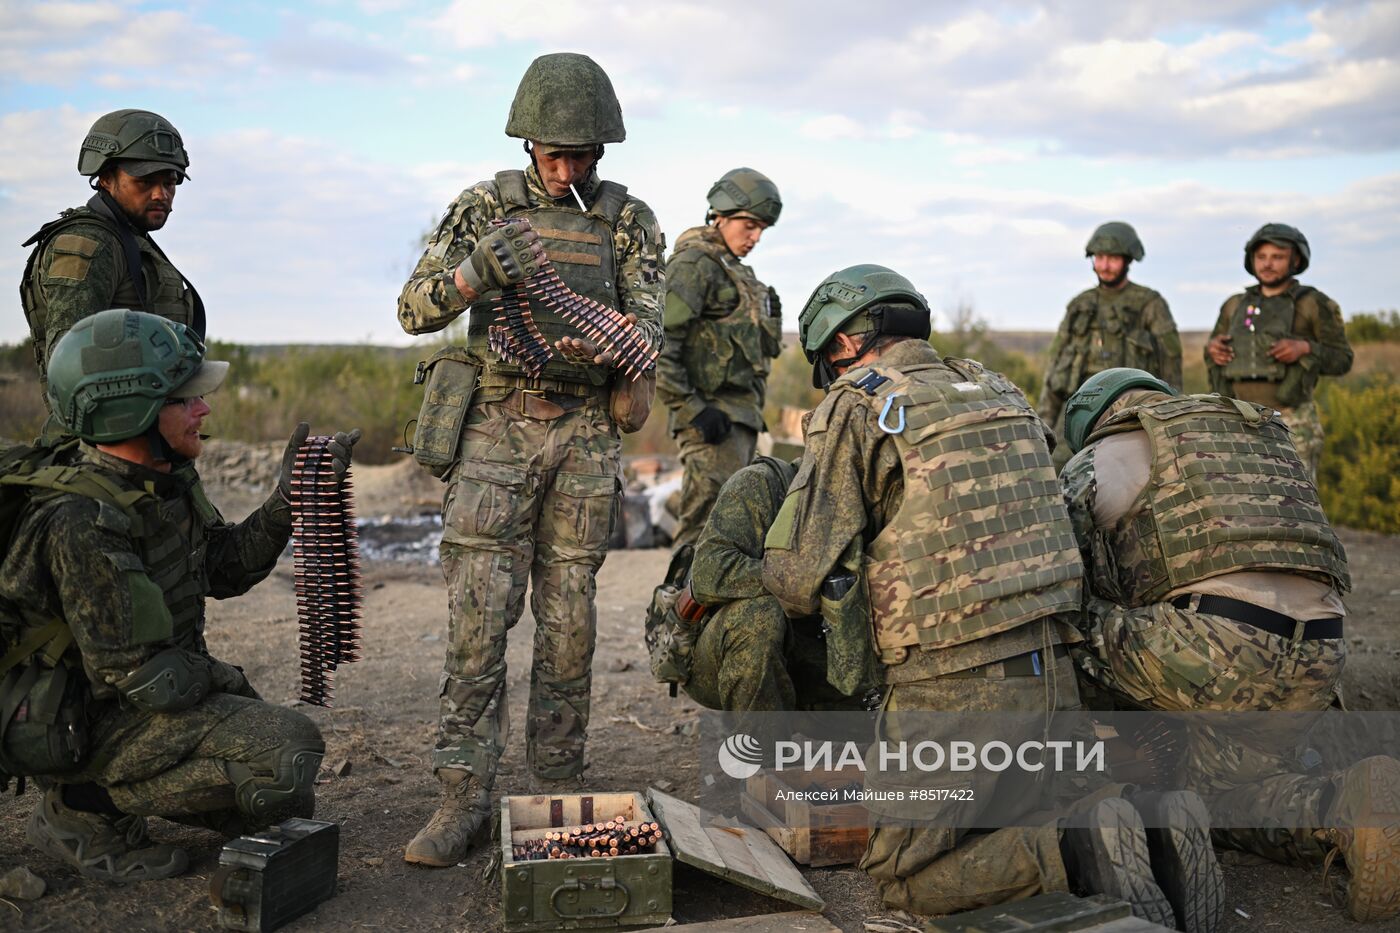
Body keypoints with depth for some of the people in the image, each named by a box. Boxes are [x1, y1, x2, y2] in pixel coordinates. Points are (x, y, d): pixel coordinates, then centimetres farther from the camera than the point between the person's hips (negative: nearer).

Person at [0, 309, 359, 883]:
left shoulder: (162, 480, -2)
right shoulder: (82, 523, -29)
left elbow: (226, 567, 9)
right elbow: (136, 674, -28)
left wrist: (291, 496, -2)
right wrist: (224, 681, -11)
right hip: (78, 725, -9)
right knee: (289, 753, -24)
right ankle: (88, 810, -7)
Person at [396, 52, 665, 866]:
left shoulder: (629, 221, 6)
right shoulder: (486, 206, 4)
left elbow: (649, 331, -2)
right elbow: (416, 310, -1)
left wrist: (600, 349, -24)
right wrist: (475, 272, -21)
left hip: (583, 433, 1)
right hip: (495, 425, -1)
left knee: (569, 616, 6)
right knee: (478, 614, -6)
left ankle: (559, 786, 17)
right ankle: (464, 796, 0)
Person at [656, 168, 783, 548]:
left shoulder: (736, 270, 21)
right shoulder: (694, 263, -9)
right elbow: (655, 346, -19)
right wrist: (691, 408, -20)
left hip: (741, 416, 10)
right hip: (714, 418, -10)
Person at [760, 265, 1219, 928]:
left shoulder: (855, 407, -5)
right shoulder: (997, 389, 15)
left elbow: (795, 573, -9)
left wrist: (835, 595, 15)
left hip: (955, 687, -7)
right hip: (1054, 672, 7)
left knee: (903, 877, 4)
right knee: (1006, 815, 25)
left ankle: (1077, 850, -12)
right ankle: (1146, 815, 4)